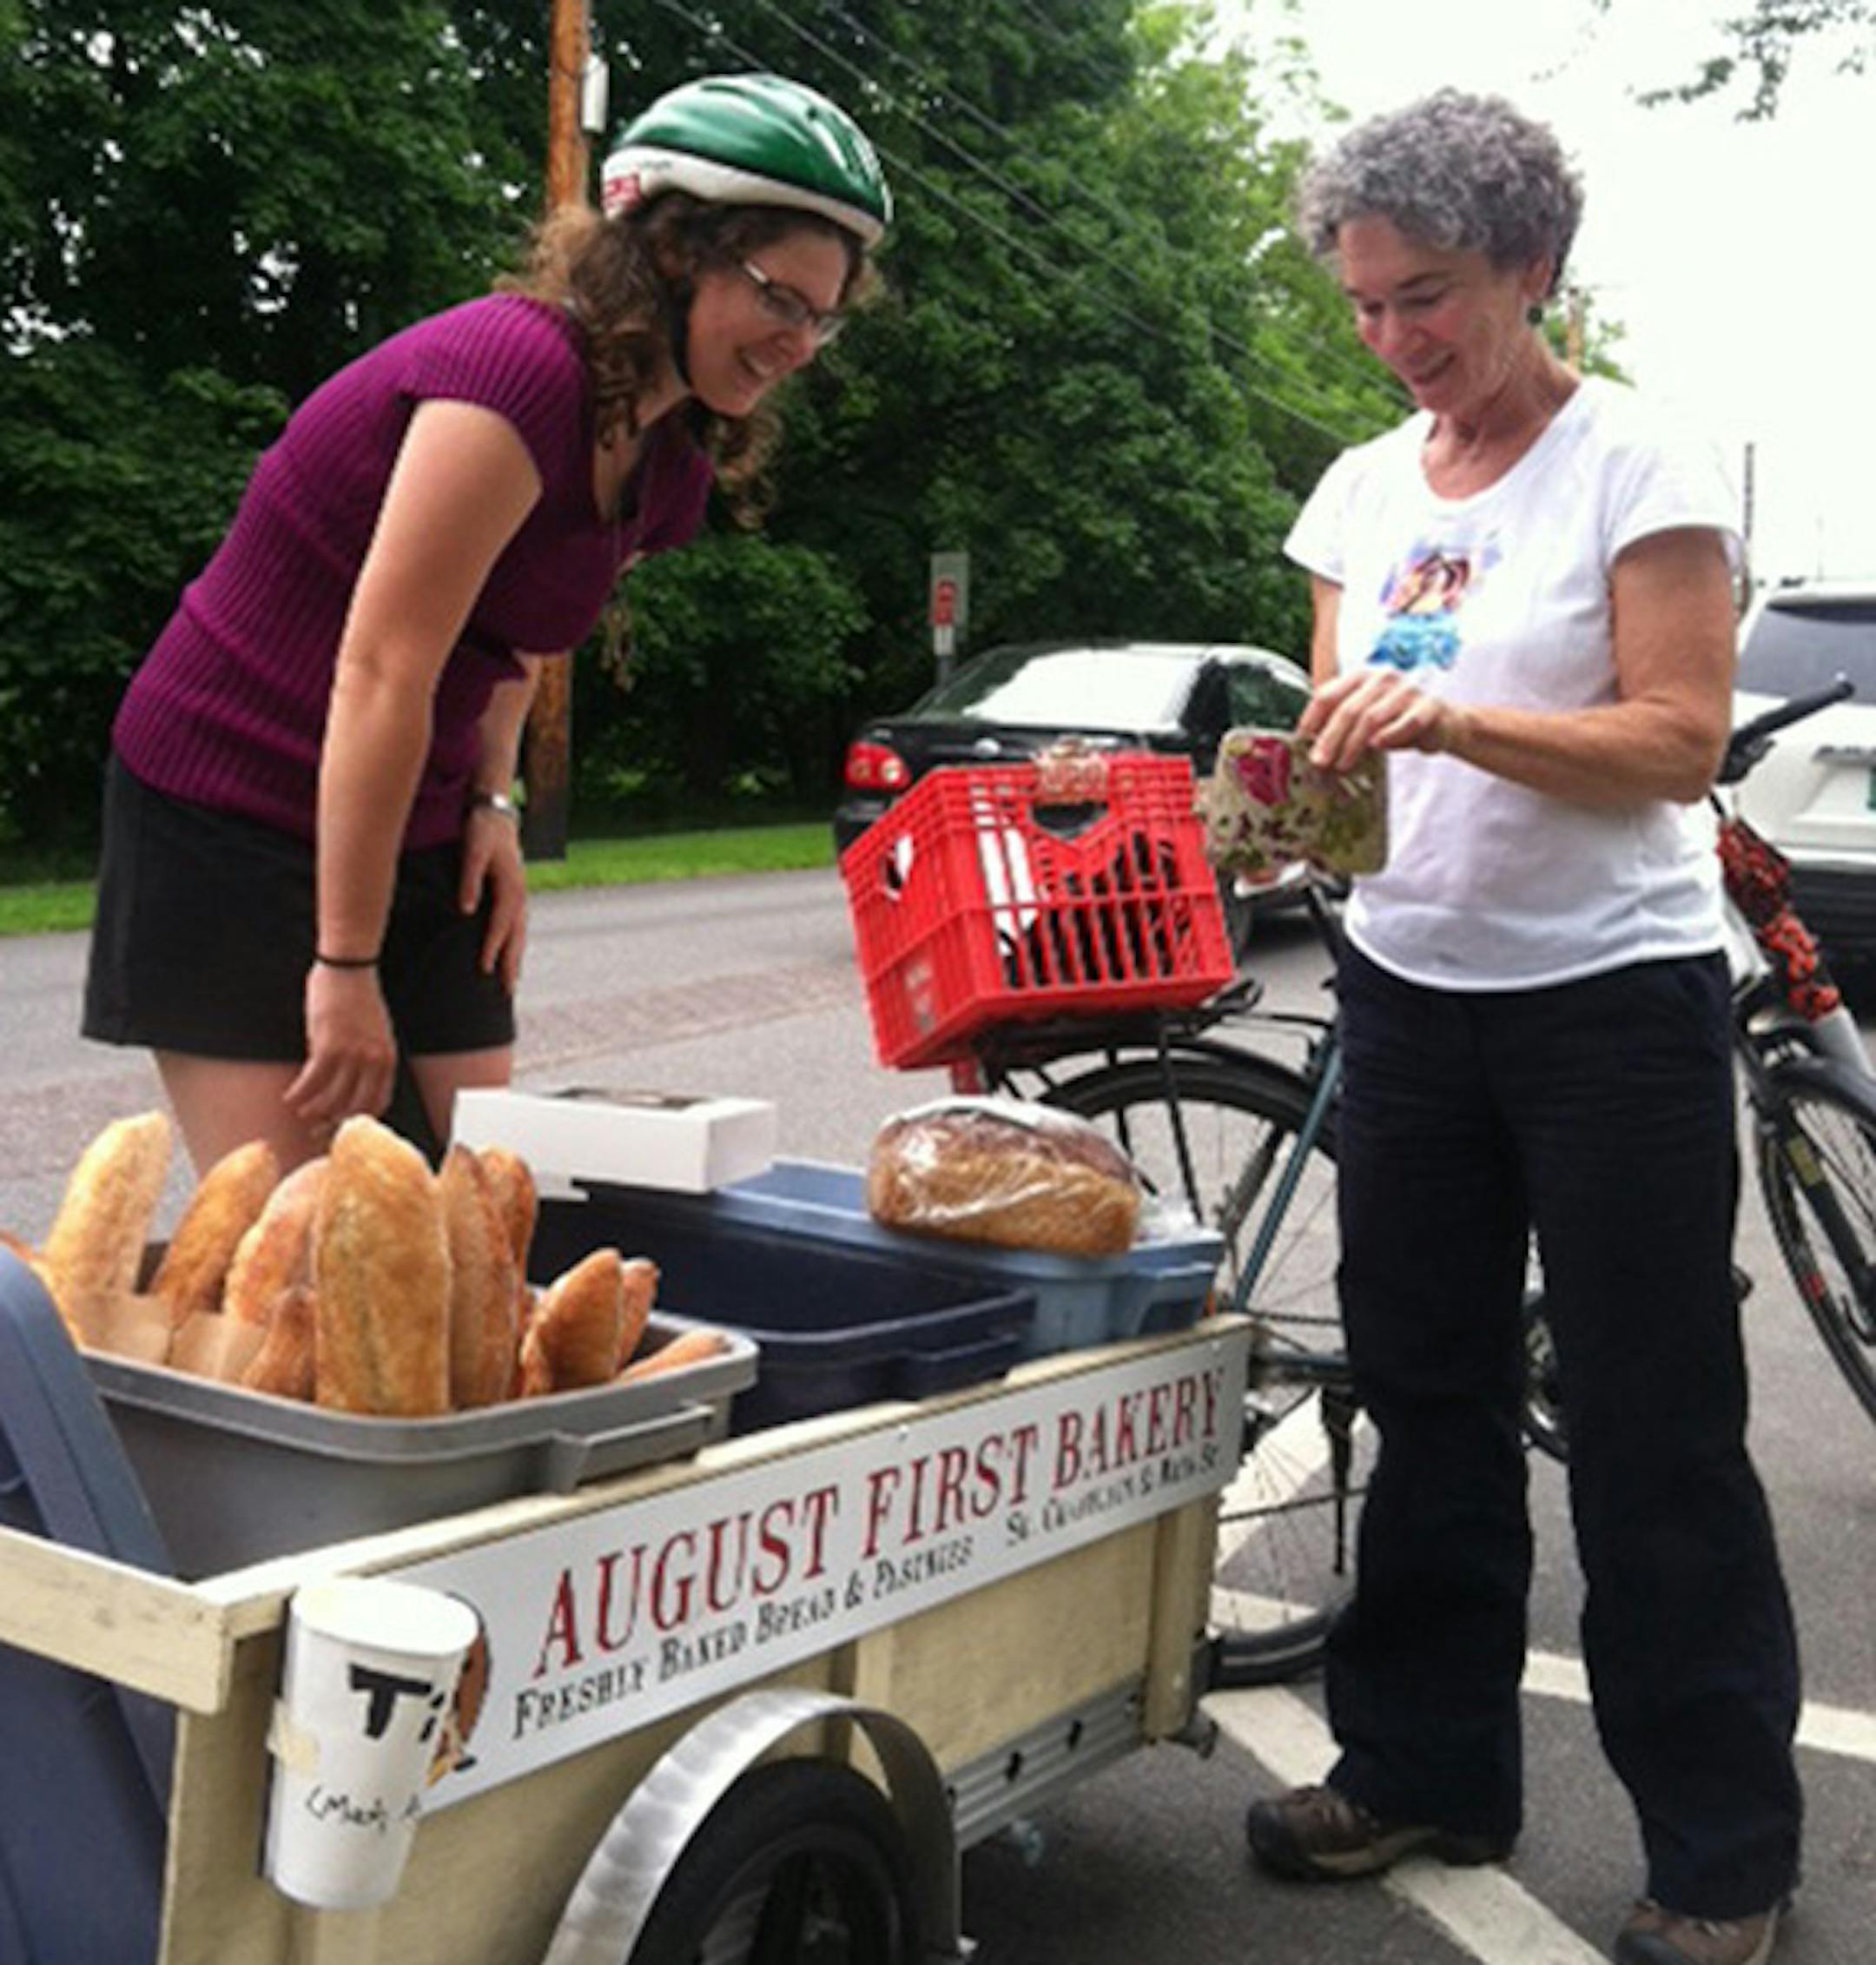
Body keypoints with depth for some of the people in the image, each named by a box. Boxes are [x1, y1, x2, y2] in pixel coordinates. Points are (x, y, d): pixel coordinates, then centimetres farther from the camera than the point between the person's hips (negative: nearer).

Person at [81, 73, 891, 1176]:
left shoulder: (670, 463, 3)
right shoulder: (521, 373, -23)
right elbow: (379, 676, -25)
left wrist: (493, 803, 3)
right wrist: (346, 965, -21)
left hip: (410, 828, 8)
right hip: (230, 807, -8)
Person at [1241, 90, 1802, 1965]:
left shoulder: (1636, 462, -7)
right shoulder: (1362, 489, 10)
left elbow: (1681, 742, -13)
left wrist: (1451, 716, -27)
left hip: (1613, 994, -6)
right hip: (1410, 986, 6)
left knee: (1653, 1437, 0)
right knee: (1426, 1400, 13)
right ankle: (1425, 1764, 28)